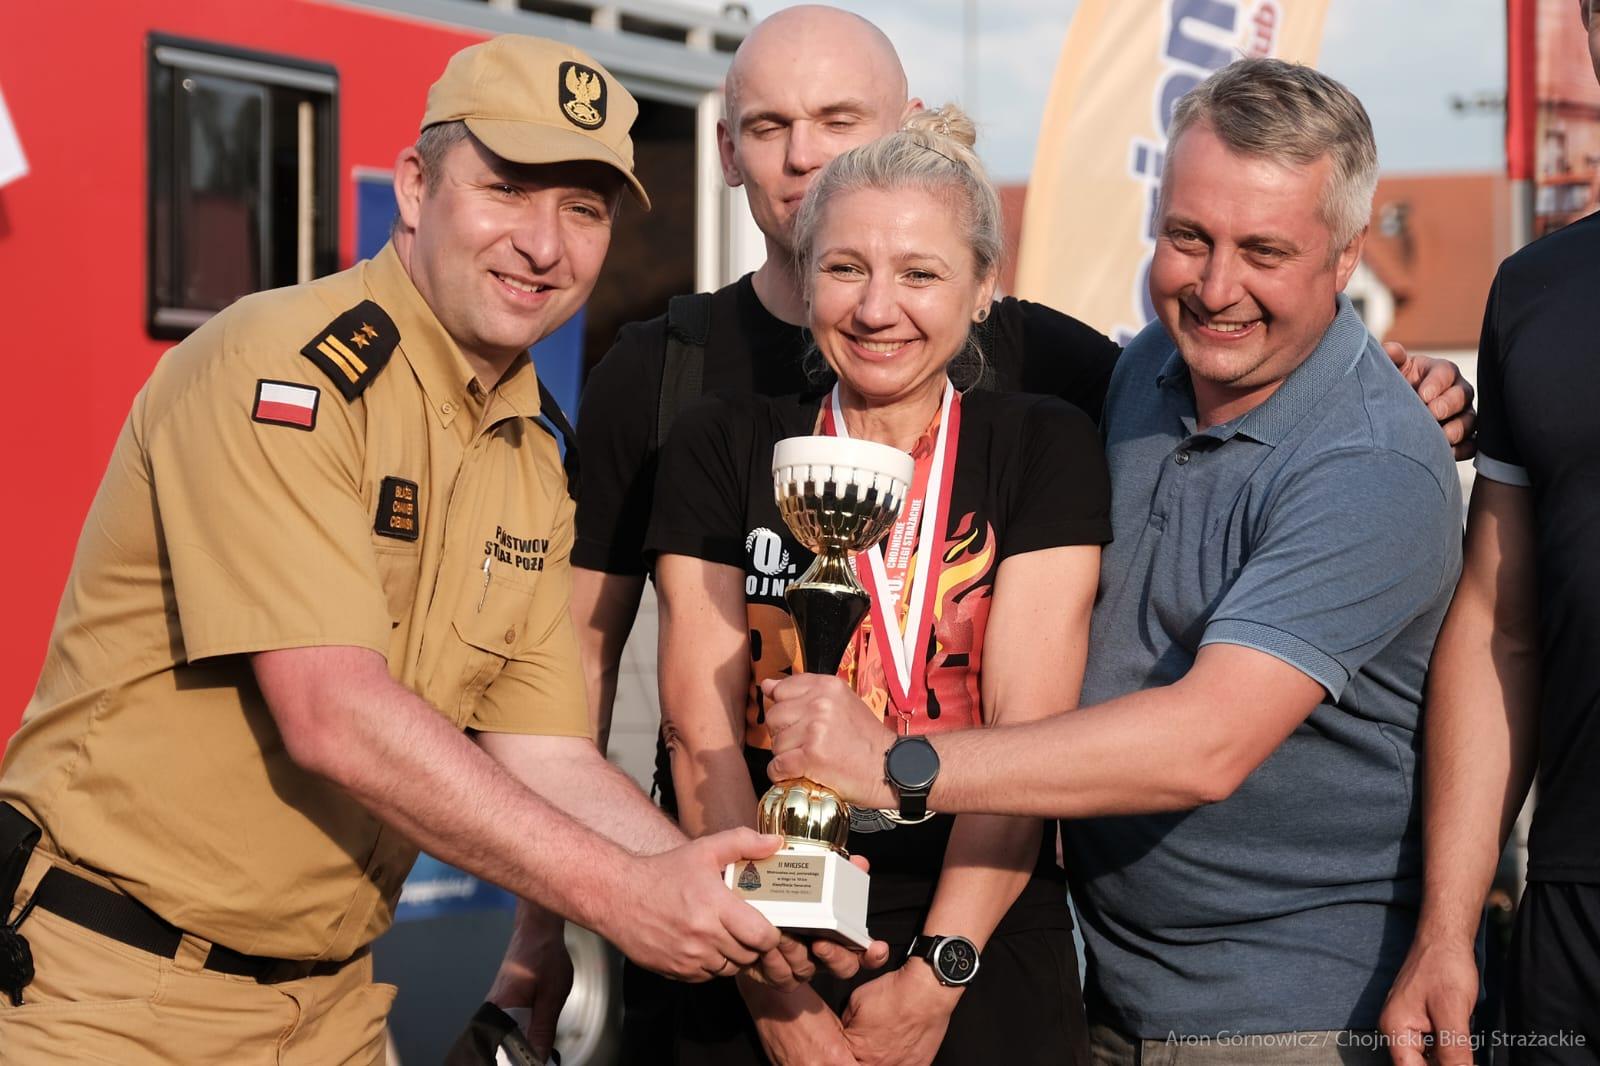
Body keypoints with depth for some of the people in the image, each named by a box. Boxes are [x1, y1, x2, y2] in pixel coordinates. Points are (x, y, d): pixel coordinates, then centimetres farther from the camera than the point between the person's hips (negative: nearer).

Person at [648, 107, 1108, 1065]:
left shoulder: (1045, 448, 0)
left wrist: (936, 975, -15)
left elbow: (1028, 731, -8)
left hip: (984, 962, -1)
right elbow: (702, 731, -5)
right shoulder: (724, 447, 2)